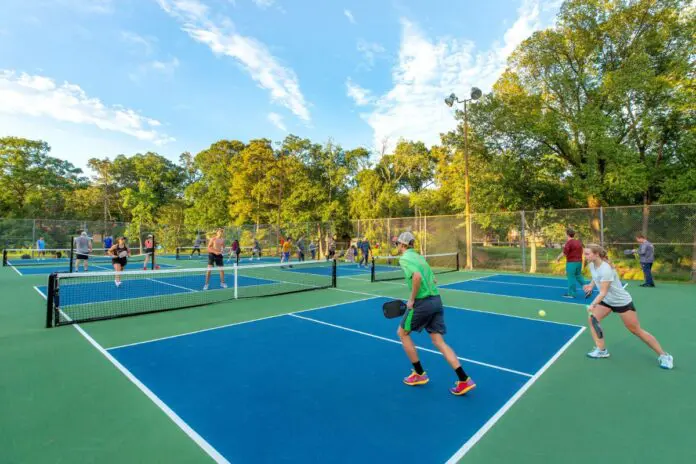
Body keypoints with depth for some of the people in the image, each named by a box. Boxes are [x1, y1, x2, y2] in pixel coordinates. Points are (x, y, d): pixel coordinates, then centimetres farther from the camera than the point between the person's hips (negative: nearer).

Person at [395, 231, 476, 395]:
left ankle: (419, 374, 20)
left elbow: (417, 276, -29)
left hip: (422, 302, -8)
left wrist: (412, 299, -17)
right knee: (439, 341, 9)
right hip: (436, 300, 8)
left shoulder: (404, 259, -10)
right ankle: (464, 380, 2)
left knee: (402, 333, 14)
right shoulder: (419, 256, 16)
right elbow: (433, 280, 20)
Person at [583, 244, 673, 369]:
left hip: (622, 302, -8)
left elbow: (603, 292, -34)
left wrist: (592, 305, -42)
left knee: (637, 330, 3)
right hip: (607, 301, 8)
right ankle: (601, 350, 5)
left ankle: (663, 355, 22)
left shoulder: (606, 269, -32)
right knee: (592, 318, -5)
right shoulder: (592, 265, -6)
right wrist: (591, 285, 0)